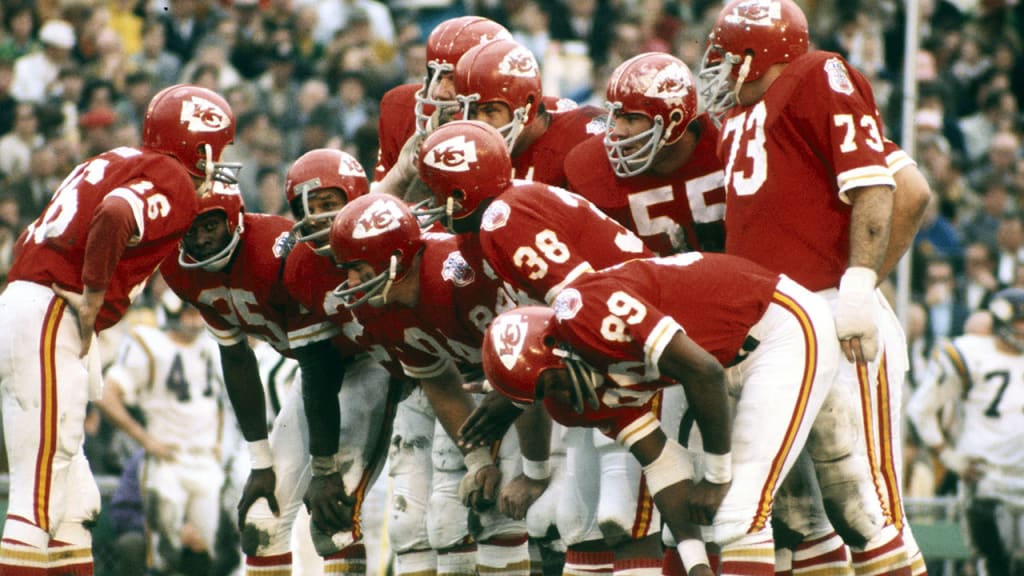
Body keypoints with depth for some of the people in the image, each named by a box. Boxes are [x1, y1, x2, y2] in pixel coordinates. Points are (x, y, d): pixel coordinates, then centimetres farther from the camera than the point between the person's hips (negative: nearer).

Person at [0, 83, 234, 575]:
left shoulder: (116, 163, 24)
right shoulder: (173, 184, -4)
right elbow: (114, 218, -24)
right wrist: (92, 301, -15)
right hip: (51, 323, -9)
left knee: (75, 501, 14)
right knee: (41, 501, -11)